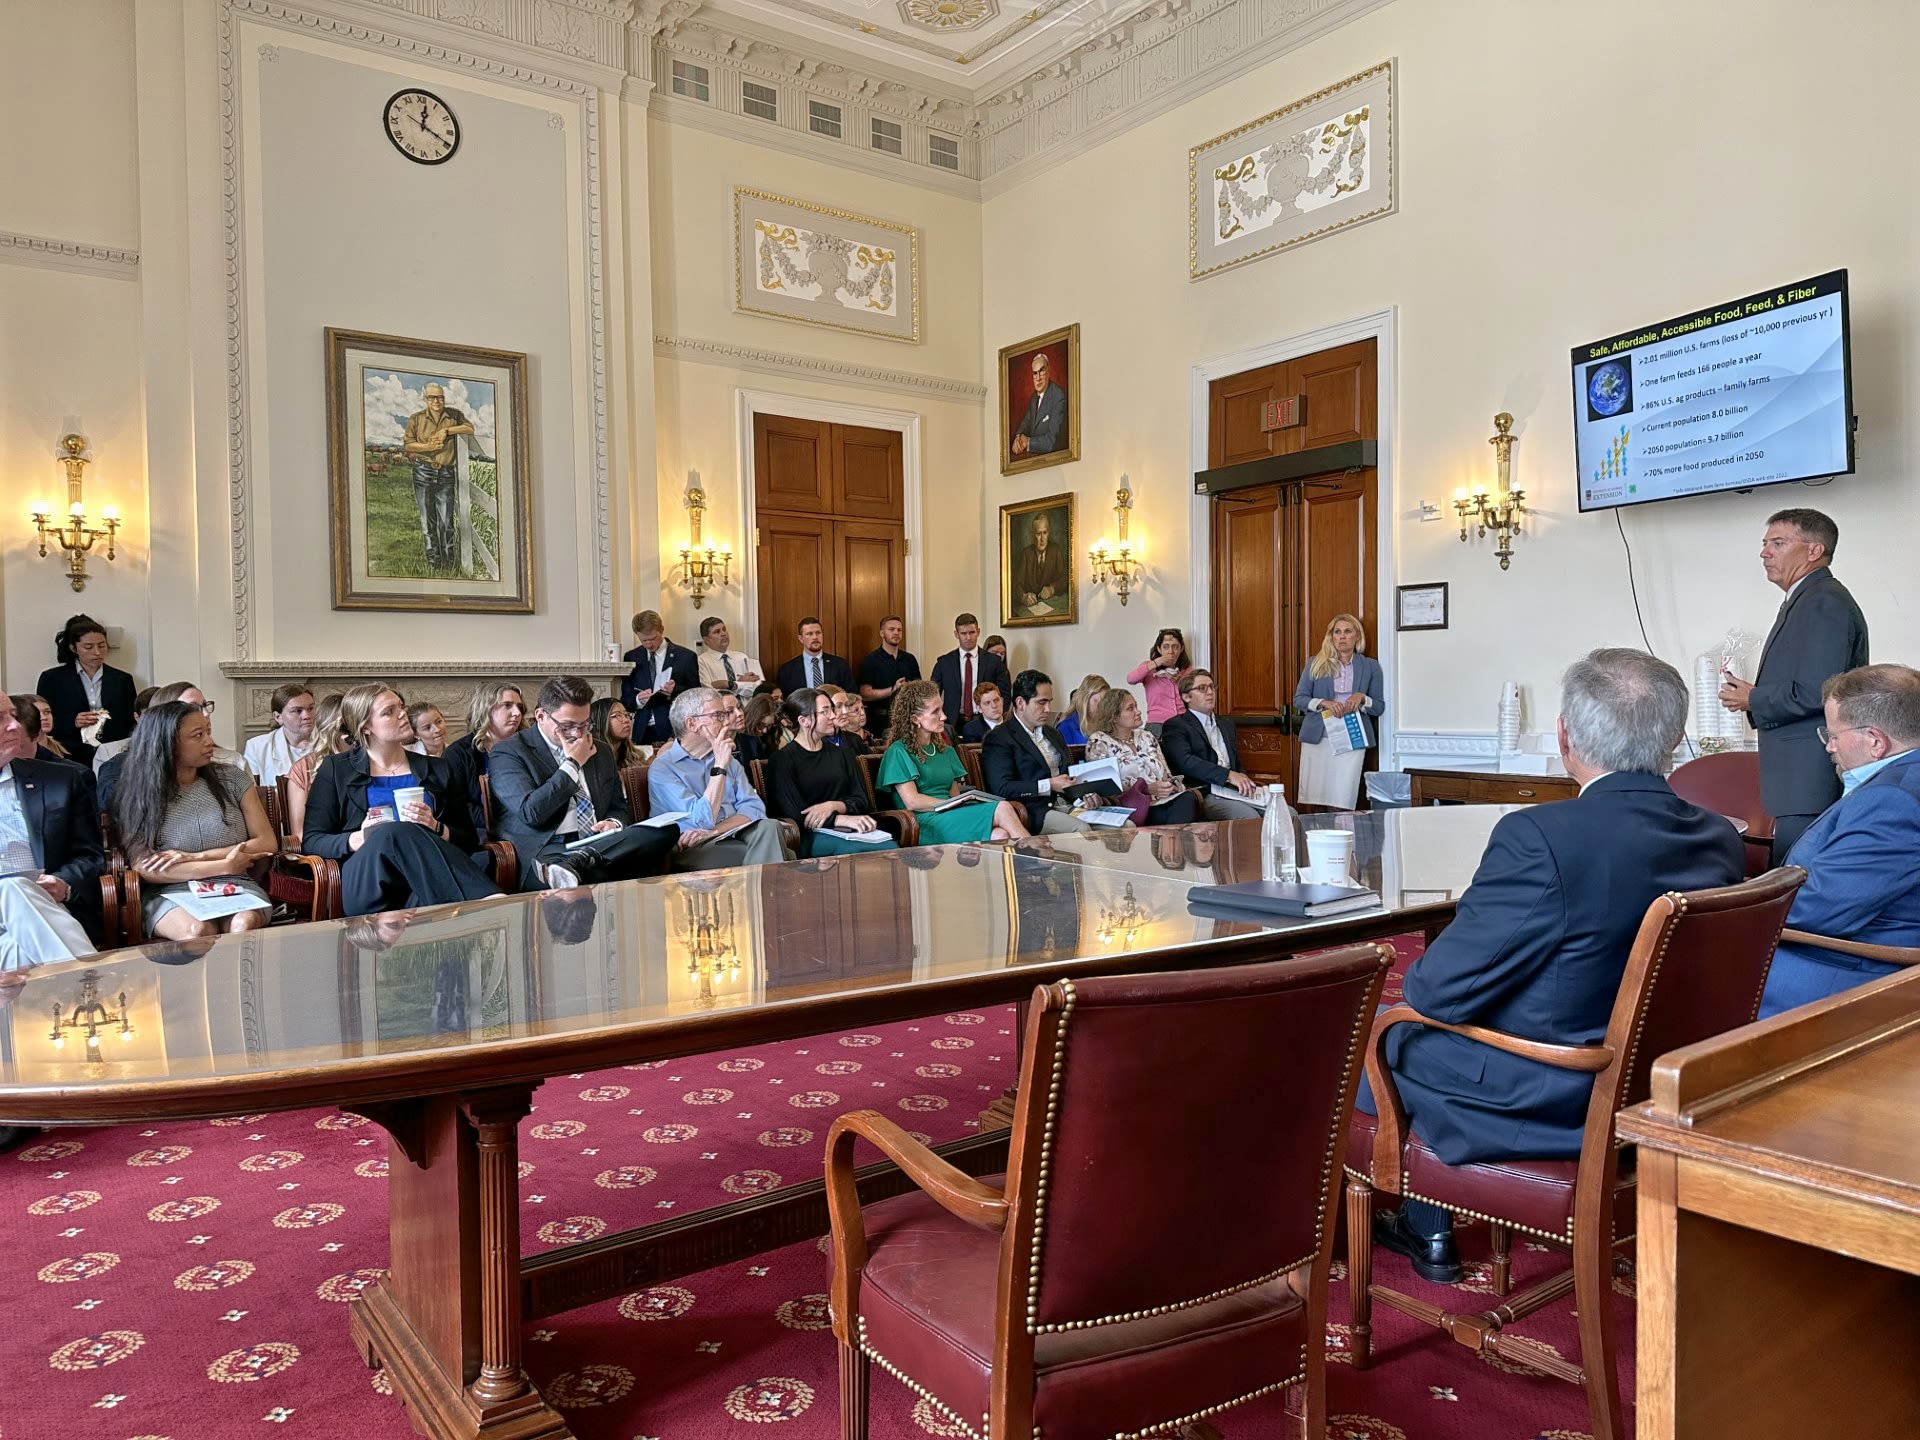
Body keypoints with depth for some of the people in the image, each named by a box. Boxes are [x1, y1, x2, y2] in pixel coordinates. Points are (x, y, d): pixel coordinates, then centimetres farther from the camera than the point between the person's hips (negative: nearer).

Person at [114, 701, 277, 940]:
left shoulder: (232, 778, 10)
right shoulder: (139, 794, 4)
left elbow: (268, 843, 4)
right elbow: (143, 868, -5)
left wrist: (194, 857, -7)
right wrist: (225, 866, -11)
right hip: (171, 893, -1)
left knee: (245, 924, -35)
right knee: (199, 931, -36)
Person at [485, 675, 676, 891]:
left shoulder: (600, 753, 23)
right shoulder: (509, 752, 4)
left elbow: (619, 808, 29)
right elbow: (531, 813, -10)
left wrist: (614, 824, 4)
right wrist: (572, 764, -5)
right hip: (545, 848, -8)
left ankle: (574, 864, -40)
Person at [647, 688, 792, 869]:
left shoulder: (728, 760, 17)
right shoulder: (661, 769, -3)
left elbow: (754, 808, 2)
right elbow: (703, 821, -15)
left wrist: (713, 831, -14)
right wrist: (720, 766, -13)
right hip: (693, 850, -6)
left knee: (768, 826, -27)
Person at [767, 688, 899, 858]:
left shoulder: (843, 754, 22)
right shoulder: (782, 761, 3)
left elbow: (860, 801, 13)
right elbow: (796, 816, -8)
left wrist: (833, 805, -9)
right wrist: (843, 819, -17)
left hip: (845, 831, 5)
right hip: (810, 836, -5)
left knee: (891, 848, -28)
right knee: (851, 848, -38)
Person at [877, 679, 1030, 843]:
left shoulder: (945, 750, 23)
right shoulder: (899, 752, 1)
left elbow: (955, 795, 16)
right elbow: (912, 802, -7)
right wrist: (952, 804, -7)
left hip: (953, 816, 6)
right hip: (926, 822, -6)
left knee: (1001, 835, -30)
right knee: (1002, 808, -26)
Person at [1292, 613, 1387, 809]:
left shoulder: (1370, 666, 10)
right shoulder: (1315, 664, 9)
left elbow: (1379, 707, 11)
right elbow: (1299, 699, 5)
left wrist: (1362, 698, -10)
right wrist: (1323, 703, -13)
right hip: (1317, 738, 0)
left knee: (1342, 804, -8)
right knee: (1313, 801, -3)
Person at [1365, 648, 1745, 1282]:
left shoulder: (1541, 837, -28)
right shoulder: (1721, 841, -6)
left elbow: (1441, 992, -22)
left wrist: (1417, 980, 2)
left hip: (1544, 1109, -7)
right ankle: (1424, 1227, 37)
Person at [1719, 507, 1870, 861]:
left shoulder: (1826, 603, -12)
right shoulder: (1803, 601, 20)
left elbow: (1816, 693, -21)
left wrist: (1753, 701, -8)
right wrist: (1757, 695, 8)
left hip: (1811, 780, -10)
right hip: (1800, 779, 10)